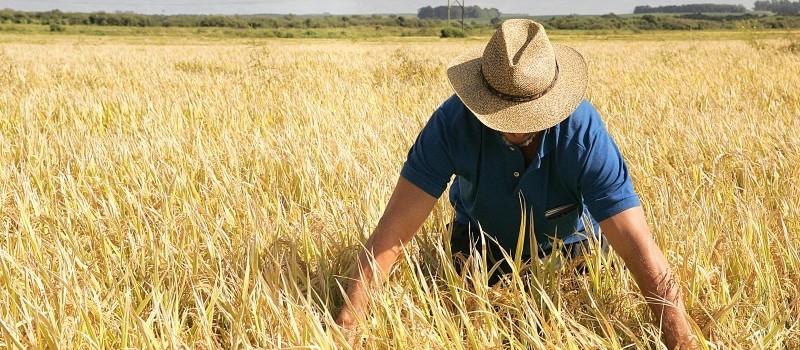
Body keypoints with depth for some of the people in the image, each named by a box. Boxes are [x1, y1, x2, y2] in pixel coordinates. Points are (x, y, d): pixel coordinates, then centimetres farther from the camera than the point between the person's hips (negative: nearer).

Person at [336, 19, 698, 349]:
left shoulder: (584, 135, -38)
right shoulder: (453, 122, -35)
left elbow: (642, 253, -41)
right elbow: (393, 231, -36)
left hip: (566, 248, 0)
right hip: (480, 242, 1)